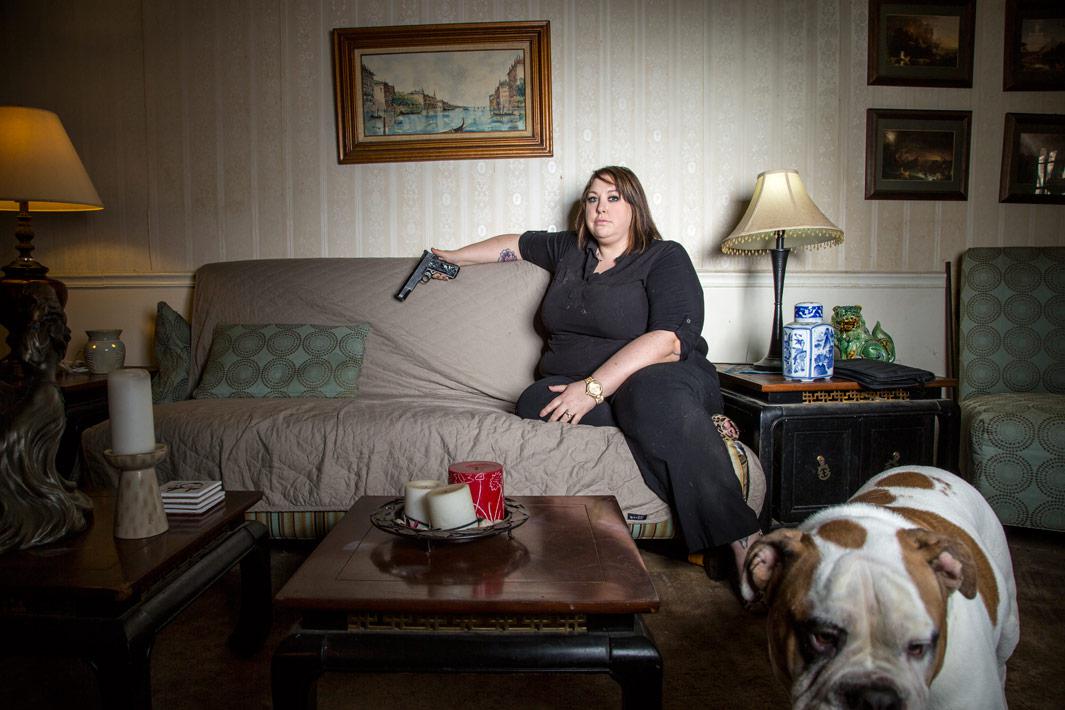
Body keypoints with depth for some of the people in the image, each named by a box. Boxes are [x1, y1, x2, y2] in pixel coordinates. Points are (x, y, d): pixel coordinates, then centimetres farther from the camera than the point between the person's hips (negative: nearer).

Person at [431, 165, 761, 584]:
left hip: (660, 379, -4)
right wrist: (454, 257, 45)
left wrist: (594, 387, -22)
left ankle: (741, 540, -41)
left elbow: (669, 341, -15)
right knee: (533, 404, -29)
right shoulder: (568, 250, 21)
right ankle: (695, 428, -28)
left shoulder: (665, 258, 0)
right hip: (571, 386, 5)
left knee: (653, 393, -41)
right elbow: (515, 244, 41)